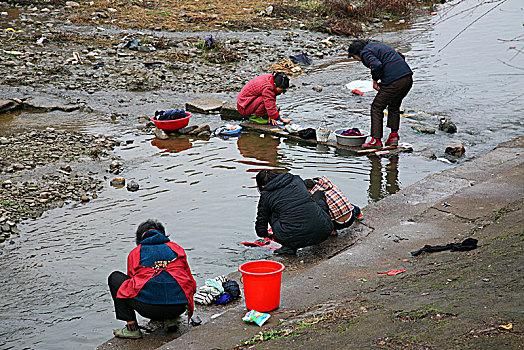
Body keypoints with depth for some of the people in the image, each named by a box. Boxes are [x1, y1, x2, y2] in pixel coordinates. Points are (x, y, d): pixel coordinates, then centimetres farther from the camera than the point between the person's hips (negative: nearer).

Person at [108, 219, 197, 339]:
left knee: (115, 277, 21)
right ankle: (170, 319, 16)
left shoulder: (135, 253, 17)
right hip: (178, 308, 3)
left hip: (148, 308, -3)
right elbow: (192, 285, 25)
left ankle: (132, 327, 9)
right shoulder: (177, 249, 20)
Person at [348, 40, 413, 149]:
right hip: (408, 78, 9)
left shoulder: (365, 53, -1)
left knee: (376, 108, 5)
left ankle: (376, 140, 5)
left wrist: (375, 80, -4)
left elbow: (377, 65, -21)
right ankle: (394, 136, 24)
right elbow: (400, 57, 28)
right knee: (394, 107, 26)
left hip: (393, 82, -9)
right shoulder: (378, 46, 26)